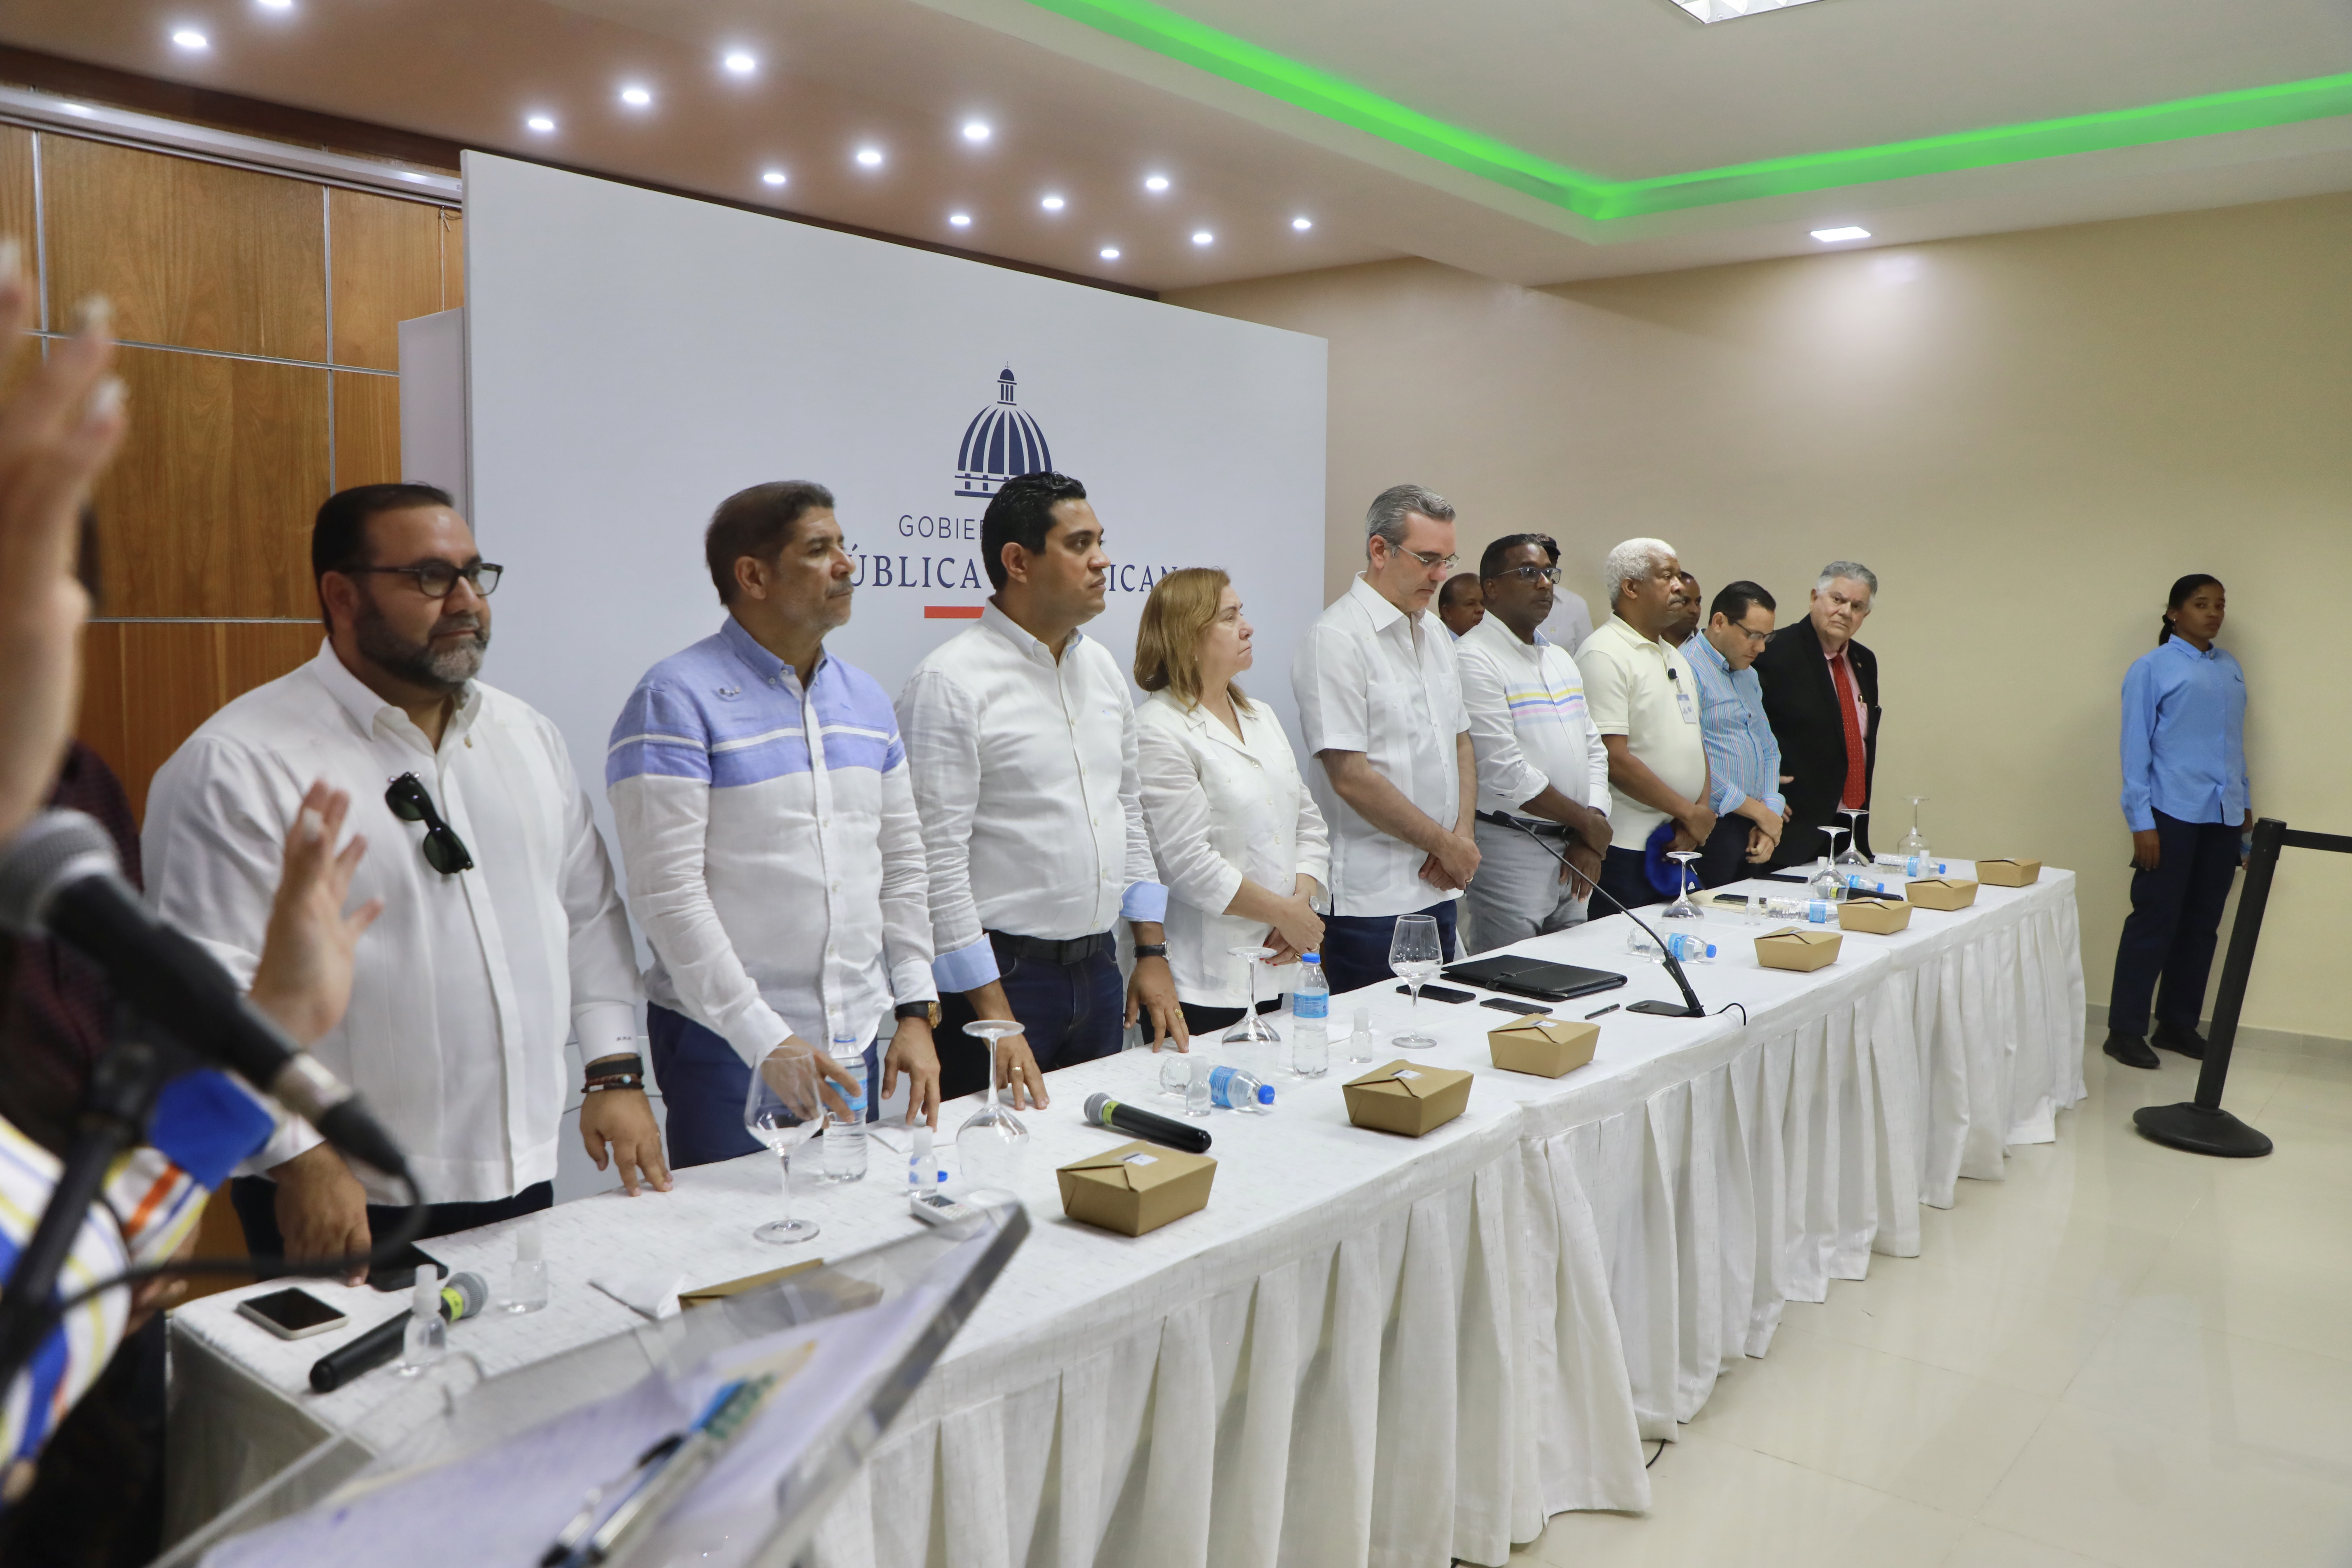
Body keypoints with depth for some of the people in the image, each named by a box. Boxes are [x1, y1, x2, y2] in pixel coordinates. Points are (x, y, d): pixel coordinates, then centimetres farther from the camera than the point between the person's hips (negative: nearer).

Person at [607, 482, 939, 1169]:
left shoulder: (866, 698, 10)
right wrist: (767, 1041, -18)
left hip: (856, 1038, 6)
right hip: (726, 1047, -6)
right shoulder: (675, 700, -10)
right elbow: (669, 893, -15)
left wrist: (914, 1014, 6)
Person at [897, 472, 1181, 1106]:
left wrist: (1152, 954, 11)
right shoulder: (951, 681, -13)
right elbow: (936, 860, -16)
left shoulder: (1102, 666, 10)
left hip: (1099, 968, 7)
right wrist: (996, 1018, -18)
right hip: (1000, 975, -7)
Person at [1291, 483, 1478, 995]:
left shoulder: (1434, 634, 14)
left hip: (1439, 887, 8)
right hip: (1371, 900, -8)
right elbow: (1350, 777, -18)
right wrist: (1446, 844, -9)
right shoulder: (1337, 637, -13)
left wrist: (1463, 833, 2)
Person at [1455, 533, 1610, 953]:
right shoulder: (1474, 659, -11)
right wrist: (1586, 820, -7)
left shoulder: (1561, 659, 16)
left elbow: (1594, 749, 15)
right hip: (1510, 852, -8)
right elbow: (1505, 772, -17)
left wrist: (1589, 842, 1)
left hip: (1573, 854, 8)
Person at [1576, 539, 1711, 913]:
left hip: (1682, 844, 8)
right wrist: (1687, 811, -12)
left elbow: (1695, 742, 18)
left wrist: (1702, 808, -1)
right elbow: (1614, 759, -18)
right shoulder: (1604, 655, -11)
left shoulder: (1675, 657, 18)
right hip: (1627, 850, -8)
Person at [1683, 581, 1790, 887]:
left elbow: (1769, 750, 20)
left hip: (1753, 829, 8)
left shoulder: (1749, 675, 18)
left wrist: (1769, 817, 4)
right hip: (1711, 832, -8)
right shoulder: (1688, 669, -13)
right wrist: (1760, 812, -10)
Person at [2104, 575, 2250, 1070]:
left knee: (2202, 925, 10)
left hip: (2224, 818, 5)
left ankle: (2179, 1024, 22)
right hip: (2172, 817, -5)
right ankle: (2125, 1031, 6)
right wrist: (2141, 823, -11)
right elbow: (2136, 748, -7)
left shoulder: (2231, 669, 11)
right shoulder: (2152, 668, -4)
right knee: (2154, 923, -2)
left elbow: (2236, 743, 16)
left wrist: (2245, 807, 14)